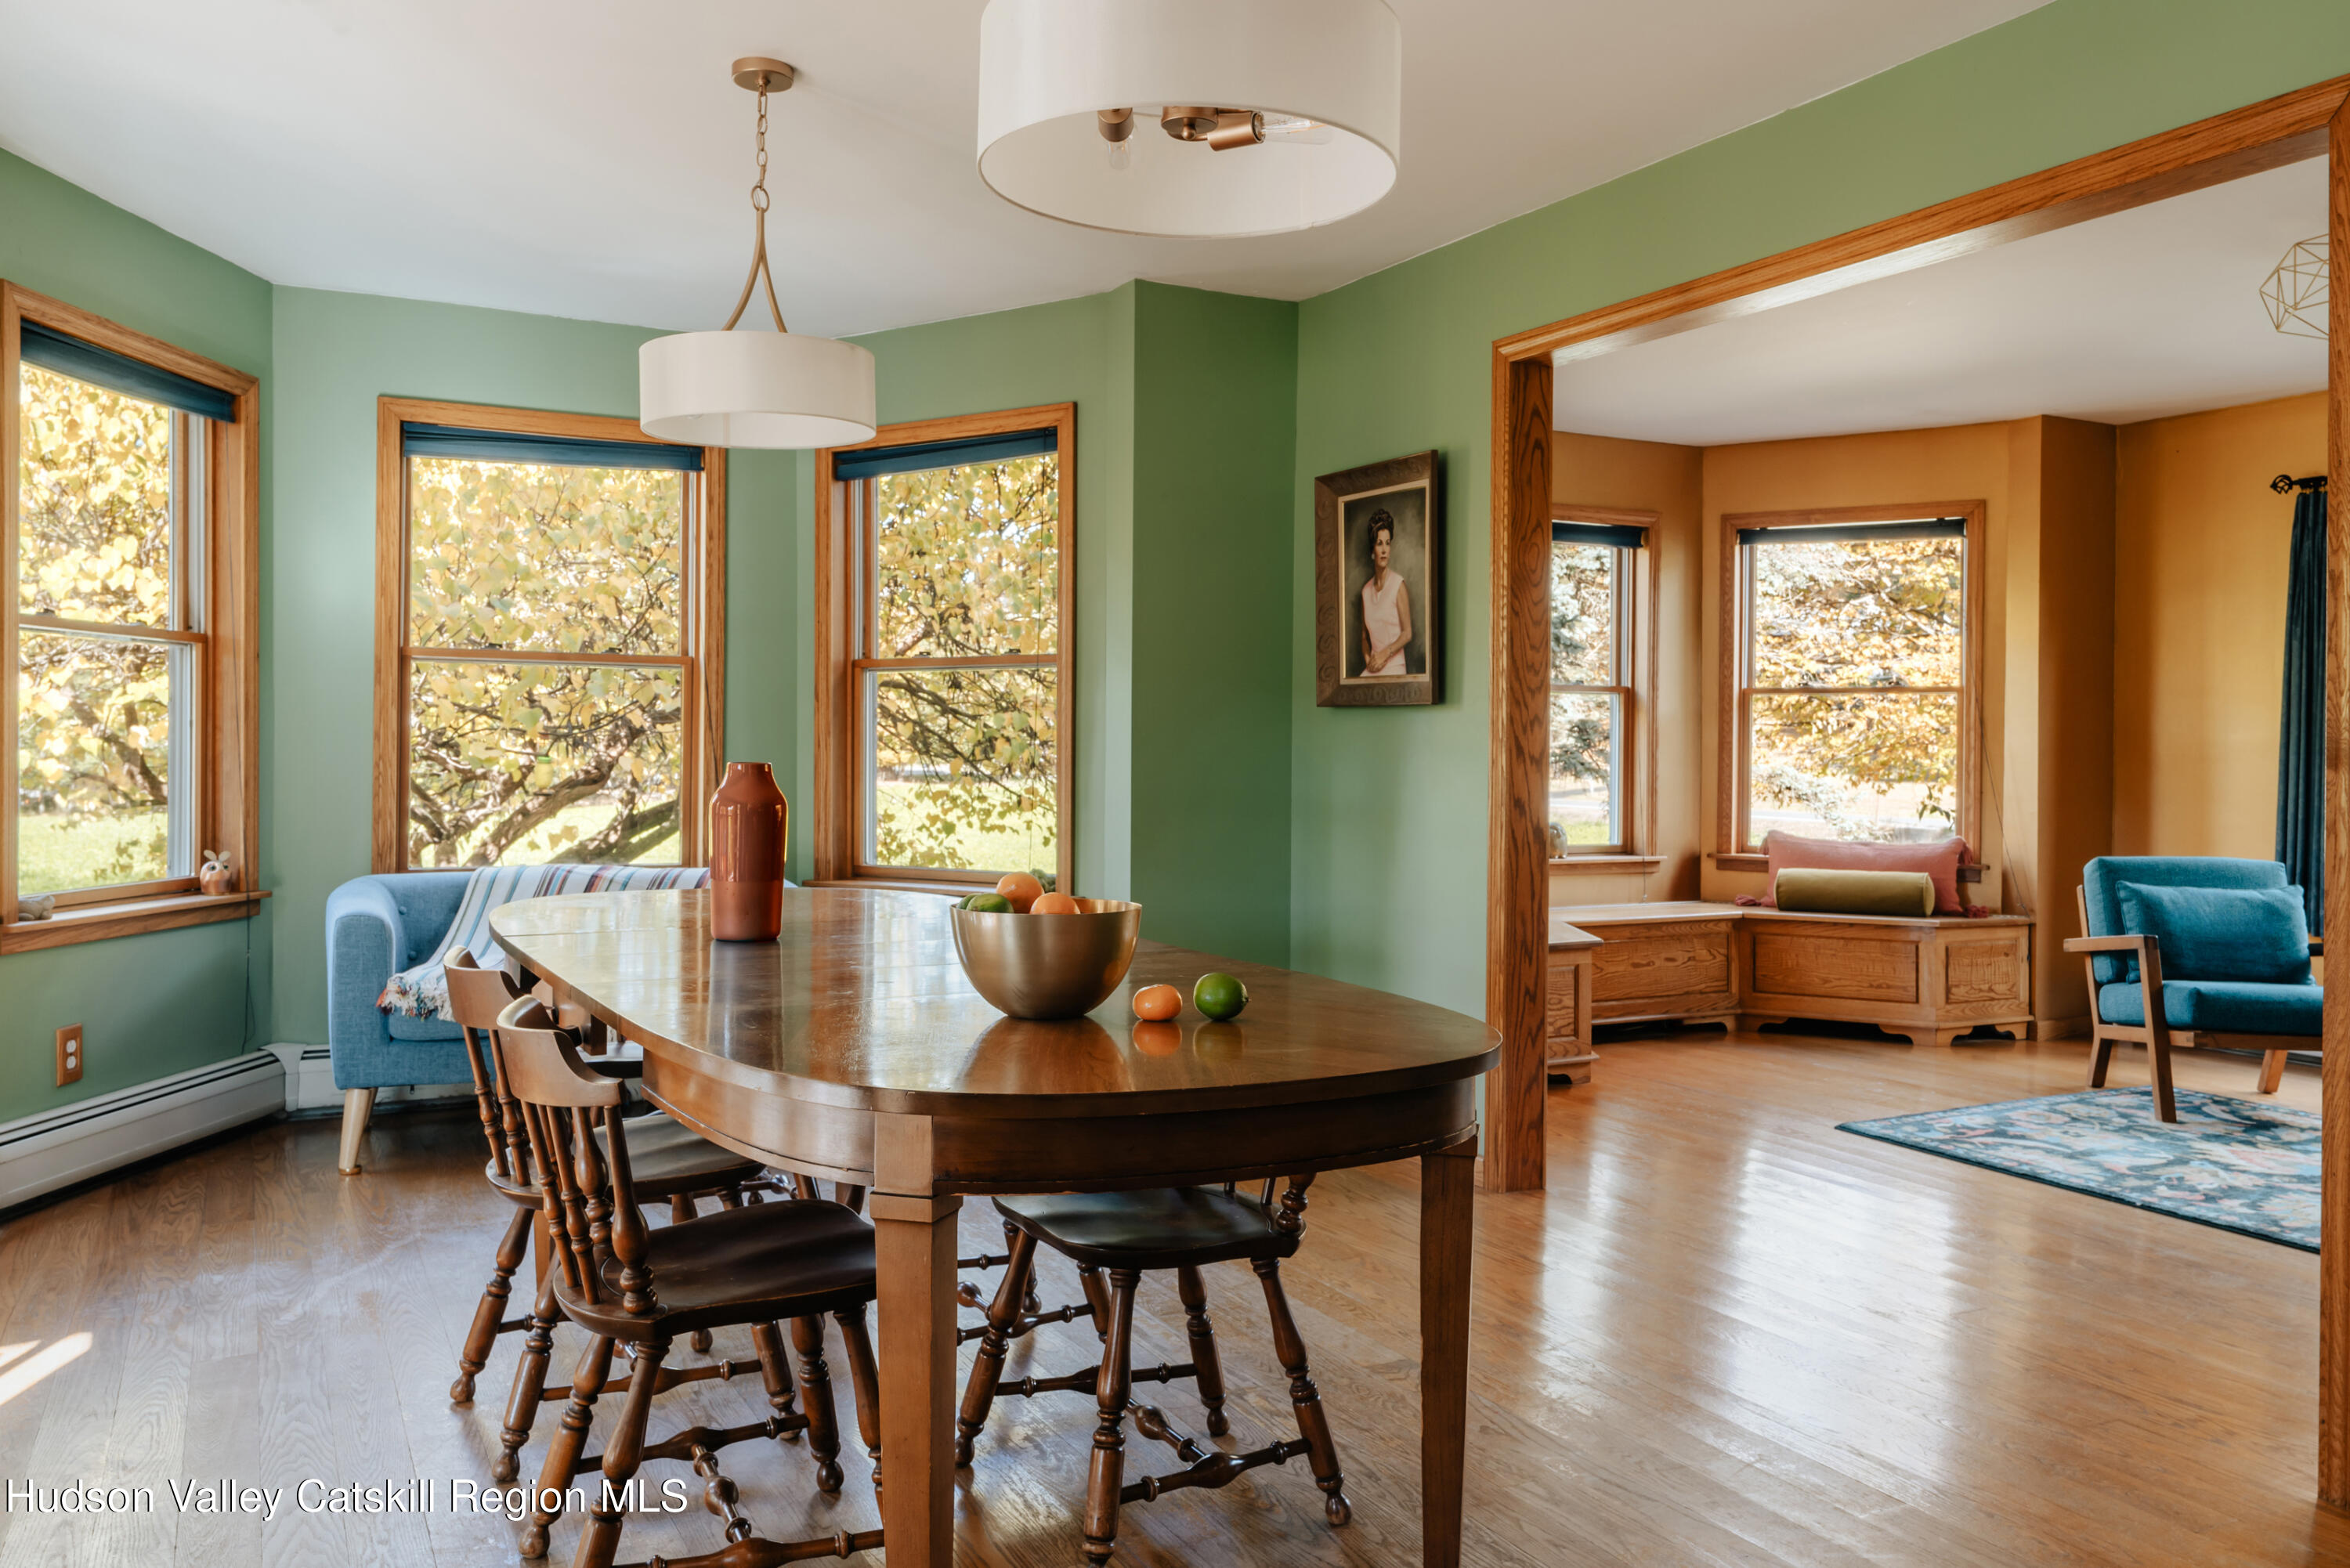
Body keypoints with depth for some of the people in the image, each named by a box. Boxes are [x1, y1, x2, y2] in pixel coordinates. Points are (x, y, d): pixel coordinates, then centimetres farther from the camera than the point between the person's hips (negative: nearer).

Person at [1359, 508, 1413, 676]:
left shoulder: (1398, 584, -3)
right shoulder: (1366, 590, 11)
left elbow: (1407, 634, -2)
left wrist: (1385, 653, -12)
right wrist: (1368, 659, 0)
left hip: (1395, 666, -4)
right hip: (1372, 668, 4)